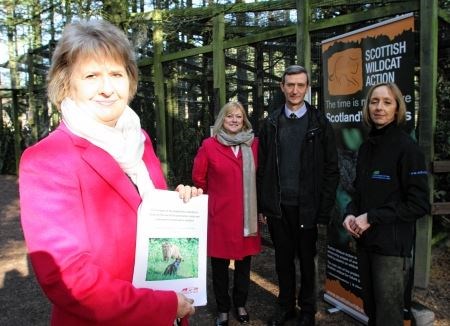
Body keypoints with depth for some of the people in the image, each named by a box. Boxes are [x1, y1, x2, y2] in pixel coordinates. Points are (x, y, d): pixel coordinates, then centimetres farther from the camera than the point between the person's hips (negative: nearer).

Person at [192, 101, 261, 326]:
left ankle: (240, 305, 35)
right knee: (219, 264, 9)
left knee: (244, 262, 13)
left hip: (247, 214, 3)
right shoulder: (209, 145, -6)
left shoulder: (253, 144, 2)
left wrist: (256, 204, 13)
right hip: (220, 214, -2)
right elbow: (198, 178, 3)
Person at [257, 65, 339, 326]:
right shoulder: (271, 123, 4)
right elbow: (262, 168, 4)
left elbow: (331, 170, -5)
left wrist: (324, 210, -9)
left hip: (307, 207, -2)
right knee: (283, 259, 15)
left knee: (307, 259, 14)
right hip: (277, 206, 2)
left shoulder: (320, 123, -3)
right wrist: (262, 206, 1)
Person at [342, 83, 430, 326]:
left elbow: (419, 204, -14)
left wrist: (372, 218, -16)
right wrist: (350, 214, -4)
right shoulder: (366, 147, 9)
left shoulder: (407, 148, -11)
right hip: (365, 242, 6)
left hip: (392, 245, -6)